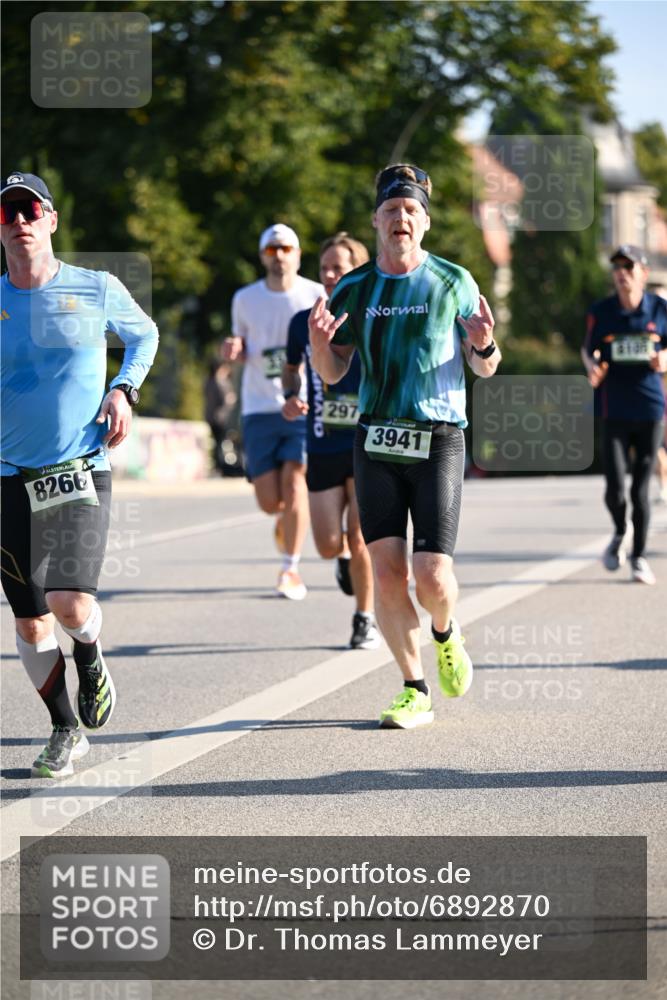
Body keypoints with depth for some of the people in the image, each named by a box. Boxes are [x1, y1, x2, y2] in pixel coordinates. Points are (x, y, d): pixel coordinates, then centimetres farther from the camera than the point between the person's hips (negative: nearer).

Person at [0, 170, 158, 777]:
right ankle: (67, 730, 24)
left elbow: (144, 334, 18)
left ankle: (90, 659, 18)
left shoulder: (96, 289, 0)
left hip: (82, 470, -2)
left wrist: (125, 389, 3)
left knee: (70, 602, -18)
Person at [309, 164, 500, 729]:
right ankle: (416, 692, 7)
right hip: (376, 443, 2)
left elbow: (485, 369, 9)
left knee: (432, 577, -11)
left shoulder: (453, 281, 3)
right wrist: (319, 342, -7)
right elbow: (332, 374, 14)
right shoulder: (354, 289, 9)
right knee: (386, 571, -5)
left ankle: (446, 635, 24)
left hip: (438, 441, -2)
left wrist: (483, 345, -14)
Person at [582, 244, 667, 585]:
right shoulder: (601, 312, -1)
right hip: (615, 412, 0)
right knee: (615, 489, -8)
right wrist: (592, 367, -10)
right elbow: (588, 349, 11)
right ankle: (620, 533, 24)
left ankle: (639, 555, 19)